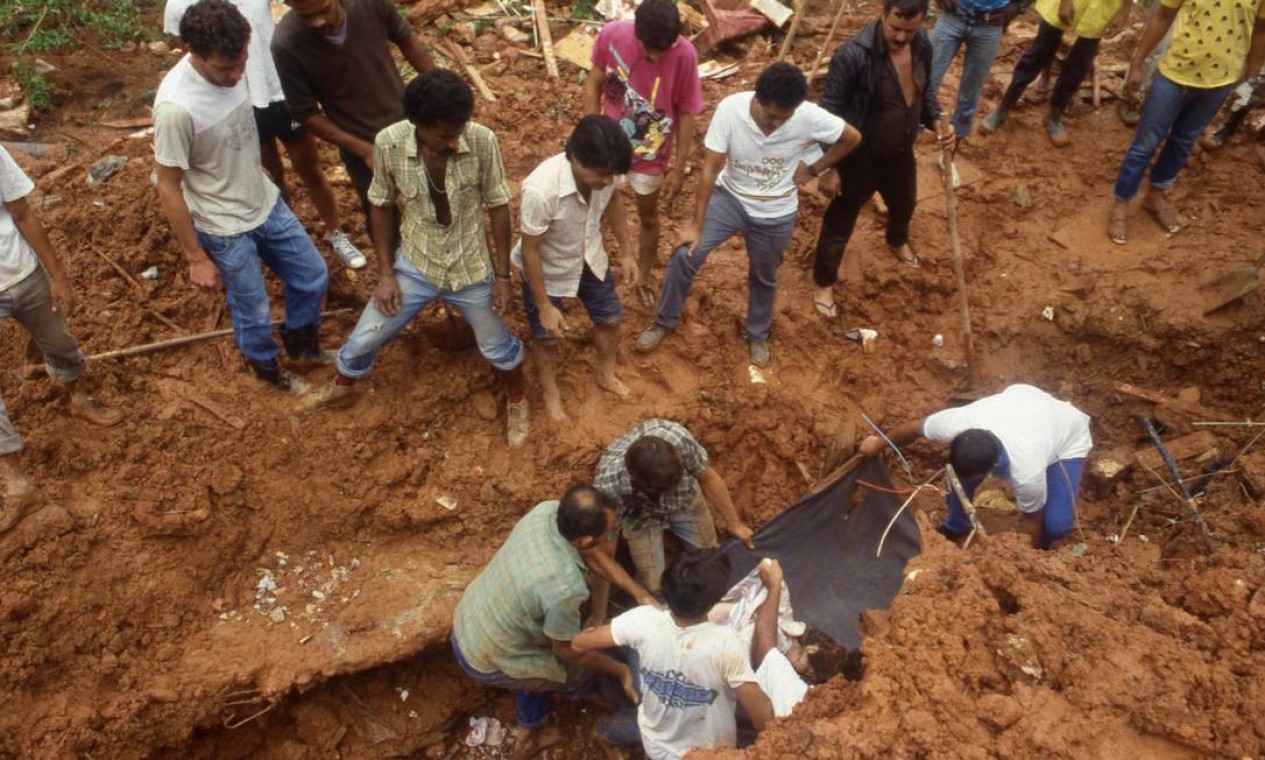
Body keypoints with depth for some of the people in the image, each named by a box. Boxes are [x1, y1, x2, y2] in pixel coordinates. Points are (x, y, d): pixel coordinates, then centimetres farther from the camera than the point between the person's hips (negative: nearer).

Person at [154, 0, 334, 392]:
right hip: (226, 229, -7)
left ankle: (302, 345, 46)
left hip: (268, 202, 7)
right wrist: (196, 258, -14)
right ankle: (267, 368, 43)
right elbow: (168, 188, -20)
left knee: (313, 276, 19)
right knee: (254, 314, 11)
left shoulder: (228, 67, -11)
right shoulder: (176, 106, -32)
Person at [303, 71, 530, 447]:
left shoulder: (482, 141, -24)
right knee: (364, 337, 13)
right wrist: (385, 272, -5)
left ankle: (517, 401, 48)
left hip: (471, 268, -1)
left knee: (496, 346, 16)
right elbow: (381, 206, -5)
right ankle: (342, 385, 47)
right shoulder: (389, 143, -21)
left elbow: (498, 207, -11)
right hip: (415, 264, 1)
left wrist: (502, 275, -6)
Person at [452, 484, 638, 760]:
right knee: (581, 668, 15)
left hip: (465, 621, 6)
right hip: (484, 661, -6)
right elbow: (568, 649, -18)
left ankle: (528, 736, 47)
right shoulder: (564, 588, -38)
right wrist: (619, 670, -4)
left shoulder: (547, 510, -19)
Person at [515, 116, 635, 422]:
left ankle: (606, 375, 51)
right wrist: (544, 306, -19)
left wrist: (626, 252, 7)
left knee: (610, 318, 21)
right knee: (547, 337, 16)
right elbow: (530, 251, -27)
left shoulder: (602, 170, -25)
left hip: (590, 259, 5)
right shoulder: (541, 190, -41)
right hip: (547, 271, -5)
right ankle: (551, 393, 46)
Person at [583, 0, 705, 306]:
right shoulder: (612, 34, -21)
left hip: (651, 153, -1)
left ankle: (643, 278, 44)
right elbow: (594, 83, -6)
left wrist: (679, 168, -11)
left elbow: (686, 114, -15)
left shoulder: (685, 55, -26)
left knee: (648, 215, 20)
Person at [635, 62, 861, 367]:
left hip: (775, 215, 0)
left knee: (763, 278, 18)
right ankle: (665, 321, 13)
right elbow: (711, 169, -19)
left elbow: (852, 138, -8)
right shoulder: (730, 109, -27)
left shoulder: (809, 117, -26)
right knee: (685, 256, -12)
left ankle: (758, 334, 47)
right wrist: (696, 225, -16)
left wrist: (812, 170, -4)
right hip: (730, 198, 0)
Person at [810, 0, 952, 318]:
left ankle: (897, 241, 66)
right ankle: (823, 282, 32)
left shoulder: (922, 44, -9)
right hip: (859, 158, -7)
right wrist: (828, 167, -21)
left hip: (901, 153, 7)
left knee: (904, 203, 32)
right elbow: (830, 113, -22)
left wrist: (936, 120, -10)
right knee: (840, 222, 10)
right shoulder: (853, 55, -30)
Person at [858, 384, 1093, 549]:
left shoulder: (1027, 474, -44)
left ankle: (1045, 548, 19)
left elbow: (1035, 519, -23)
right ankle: (955, 528, 28)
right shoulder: (956, 423, -36)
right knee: (961, 475, -4)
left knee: (1057, 523, -18)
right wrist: (878, 444, 4)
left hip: (1068, 435, -4)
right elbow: (915, 427, -14)